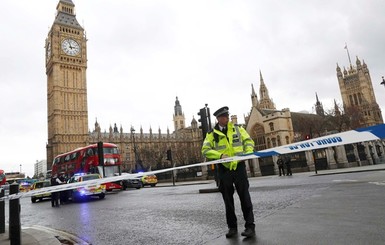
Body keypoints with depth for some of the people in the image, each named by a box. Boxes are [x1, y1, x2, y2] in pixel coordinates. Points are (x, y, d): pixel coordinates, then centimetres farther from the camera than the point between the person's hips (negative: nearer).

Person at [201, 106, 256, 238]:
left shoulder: (237, 128, 6)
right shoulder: (212, 134, 2)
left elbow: (248, 140, 8)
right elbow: (205, 150, -5)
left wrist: (248, 152, -12)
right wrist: (220, 155, -20)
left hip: (239, 167, 0)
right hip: (224, 169, 1)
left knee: (244, 197, -1)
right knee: (228, 200, 9)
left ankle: (250, 226, 8)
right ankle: (232, 227, 23)